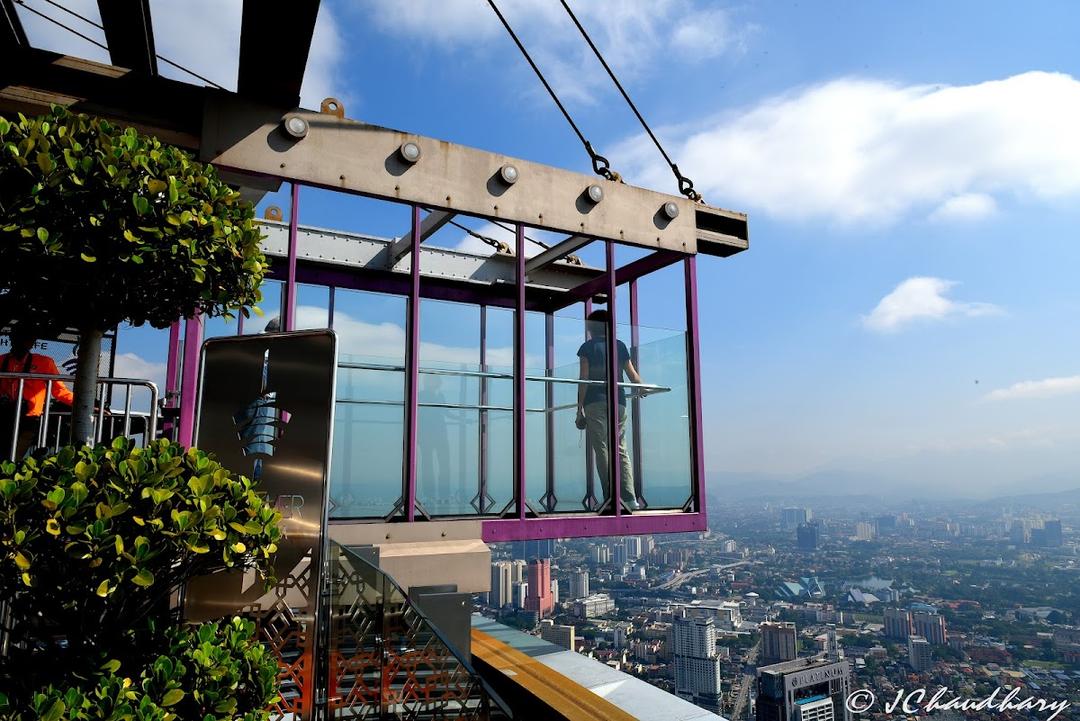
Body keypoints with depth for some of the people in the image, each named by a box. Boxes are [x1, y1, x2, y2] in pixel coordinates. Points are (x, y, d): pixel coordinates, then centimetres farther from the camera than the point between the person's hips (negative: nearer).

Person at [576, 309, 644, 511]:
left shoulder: (587, 347, 5)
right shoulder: (620, 346, 14)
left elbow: (584, 379, -3)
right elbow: (633, 375, 16)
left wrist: (580, 408, -3)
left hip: (595, 402, -3)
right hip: (618, 402, 3)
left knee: (602, 450, -3)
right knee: (621, 450, 6)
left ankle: (611, 498, -9)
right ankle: (630, 498, -4)